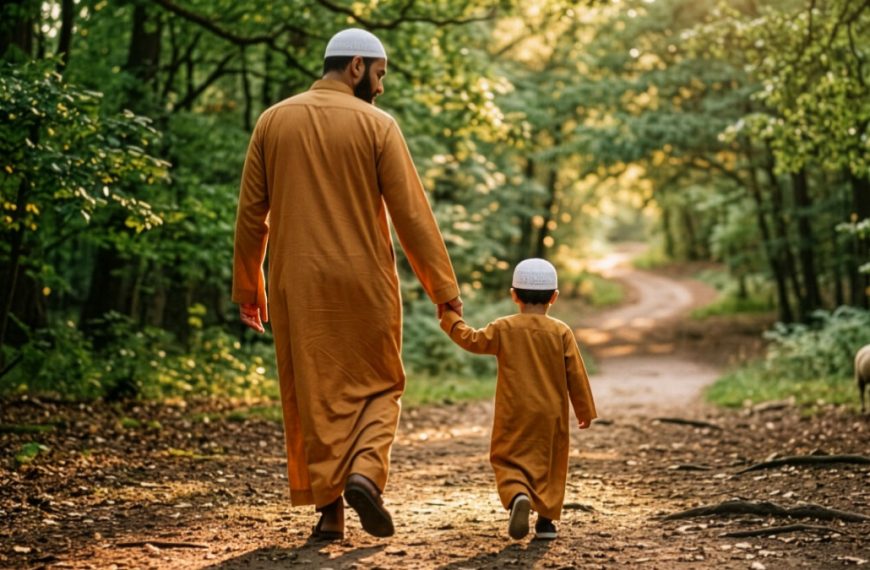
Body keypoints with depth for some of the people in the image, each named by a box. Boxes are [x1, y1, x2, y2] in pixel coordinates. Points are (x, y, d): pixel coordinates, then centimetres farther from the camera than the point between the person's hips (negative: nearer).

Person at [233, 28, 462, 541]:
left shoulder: (273, 122, 5)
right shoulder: (376, 125, -5)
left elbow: (251, 215, 6)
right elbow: (412, 214, -8)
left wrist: (248, 287, 15)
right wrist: (444, 287, -3)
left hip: (297, 284, 2)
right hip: (363, 282, -2)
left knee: (313, 394, 9)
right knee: (379, 385, 13)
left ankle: (328, 507, 7)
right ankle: (365, 471, -9)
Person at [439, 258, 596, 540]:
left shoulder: (503, 328, -4)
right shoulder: (561, 332, -3)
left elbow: (473, 340, 4)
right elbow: (576, 375, -1)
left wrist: (451, 319, 20)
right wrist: (585, 410, 9)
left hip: (513, 415, -1)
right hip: (551, 415, 1)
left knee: (509, 461, 4)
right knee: (550, 464, 14)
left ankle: (518, 496, -26)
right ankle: (546, 518, 12)